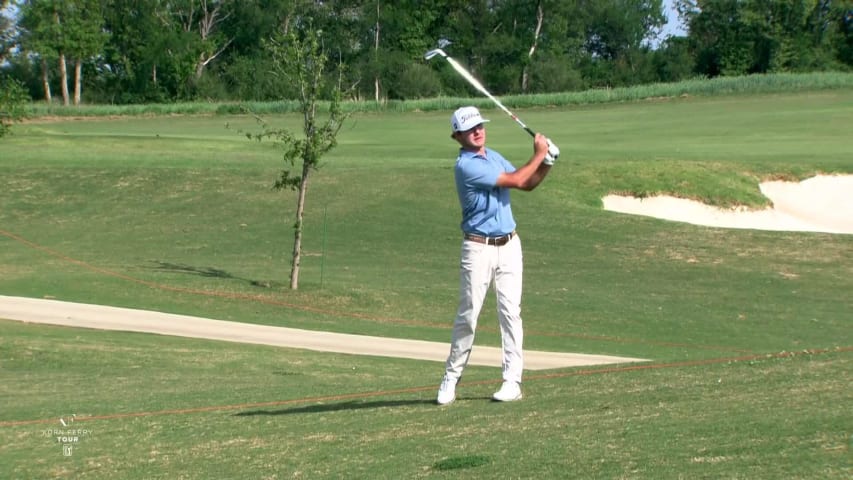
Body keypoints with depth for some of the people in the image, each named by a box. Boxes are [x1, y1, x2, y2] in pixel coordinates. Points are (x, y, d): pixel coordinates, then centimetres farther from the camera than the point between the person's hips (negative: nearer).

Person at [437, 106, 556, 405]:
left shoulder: (494, 157, 12)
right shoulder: (466, 166, -15)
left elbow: (528, 184, 17)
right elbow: (516, 180, -16)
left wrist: (547, 163, 0)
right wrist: (539, 154, -4)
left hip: (509, 245, 6)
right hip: (479, 248, -6)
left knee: (510, 311, 0)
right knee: (468, 313, -4)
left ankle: (512, 381, 1)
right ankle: (451, 379, 7)